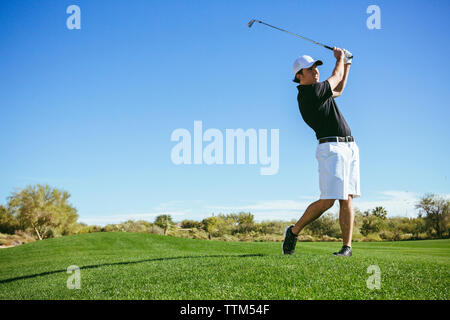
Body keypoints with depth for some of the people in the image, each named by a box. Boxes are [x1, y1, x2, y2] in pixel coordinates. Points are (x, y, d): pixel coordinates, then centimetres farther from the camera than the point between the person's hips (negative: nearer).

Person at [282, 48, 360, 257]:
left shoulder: (314, 93, 19)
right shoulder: (309, 92, -10)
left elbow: (338, 90, 38)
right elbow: (336, 77, 5)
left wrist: (347, 64, 34)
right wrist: (340, 59, 23)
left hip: (350, 147, 9)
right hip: (332, 148, -9)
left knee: (347, 200, 2)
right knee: (327, 201, -13)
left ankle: (347, 246, 2)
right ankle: (294, 231, 5)